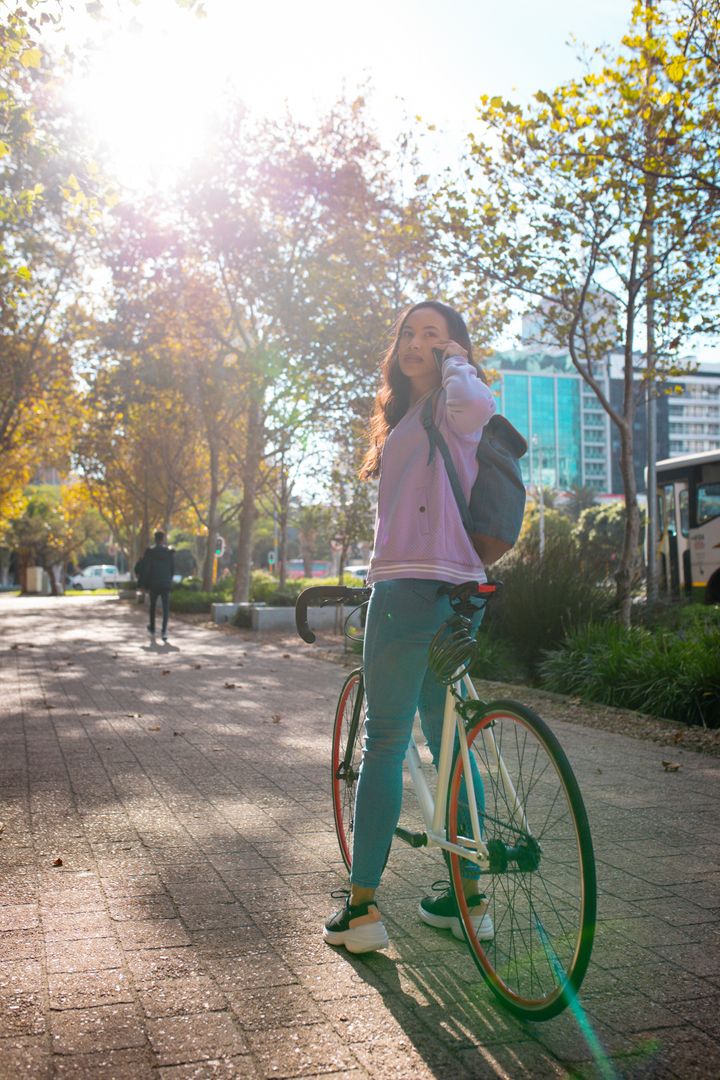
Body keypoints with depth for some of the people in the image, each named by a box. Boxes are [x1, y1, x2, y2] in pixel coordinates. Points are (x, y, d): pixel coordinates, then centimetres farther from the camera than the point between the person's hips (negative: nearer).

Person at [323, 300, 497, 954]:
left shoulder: (448, 407, -4)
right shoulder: (409, 416, 24)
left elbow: (477, 405, -30)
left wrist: (456, 359, -11)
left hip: (418, 590, -10)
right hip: (448, 591, 10)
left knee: (383, 743, -4)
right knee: (446, 741, 13)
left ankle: (361, 909, 5)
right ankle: (469, 897, 22)